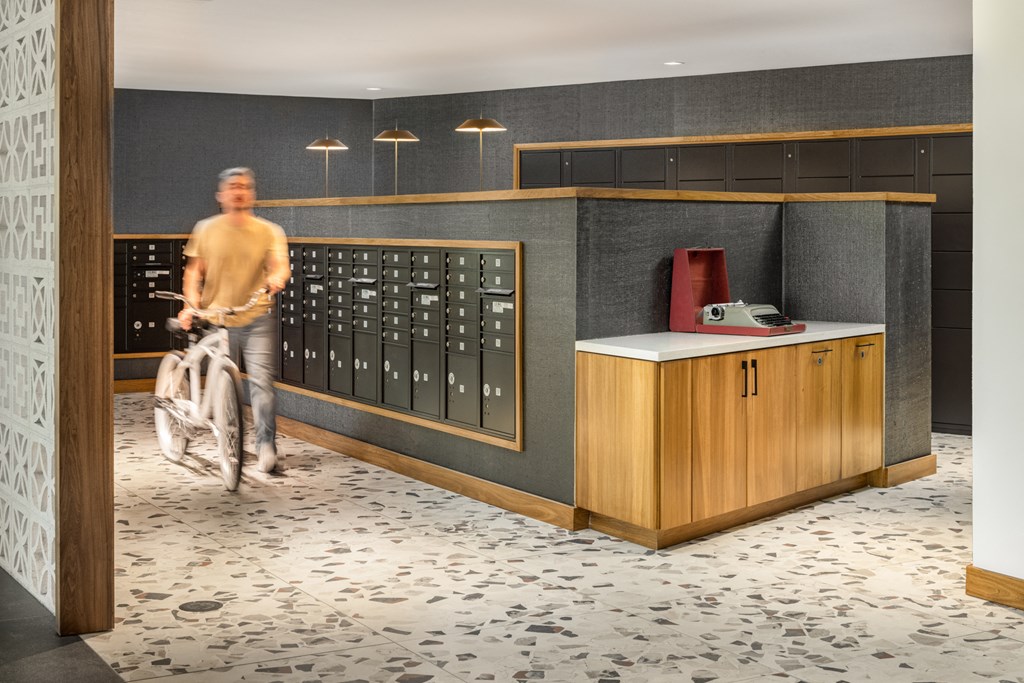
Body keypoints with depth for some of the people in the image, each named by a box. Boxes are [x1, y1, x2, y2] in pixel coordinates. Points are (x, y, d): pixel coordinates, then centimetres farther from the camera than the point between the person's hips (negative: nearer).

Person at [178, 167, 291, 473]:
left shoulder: (269, 231, 4)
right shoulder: (206, 229, 7)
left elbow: (280, 264, -9)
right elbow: (193, 271, 7)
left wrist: (277, 278, -33)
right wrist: (191, 305, -8)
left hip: (258, 319, -1)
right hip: (217, 319, 2)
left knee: (262, 382, -13)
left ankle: (267, 448, -11)